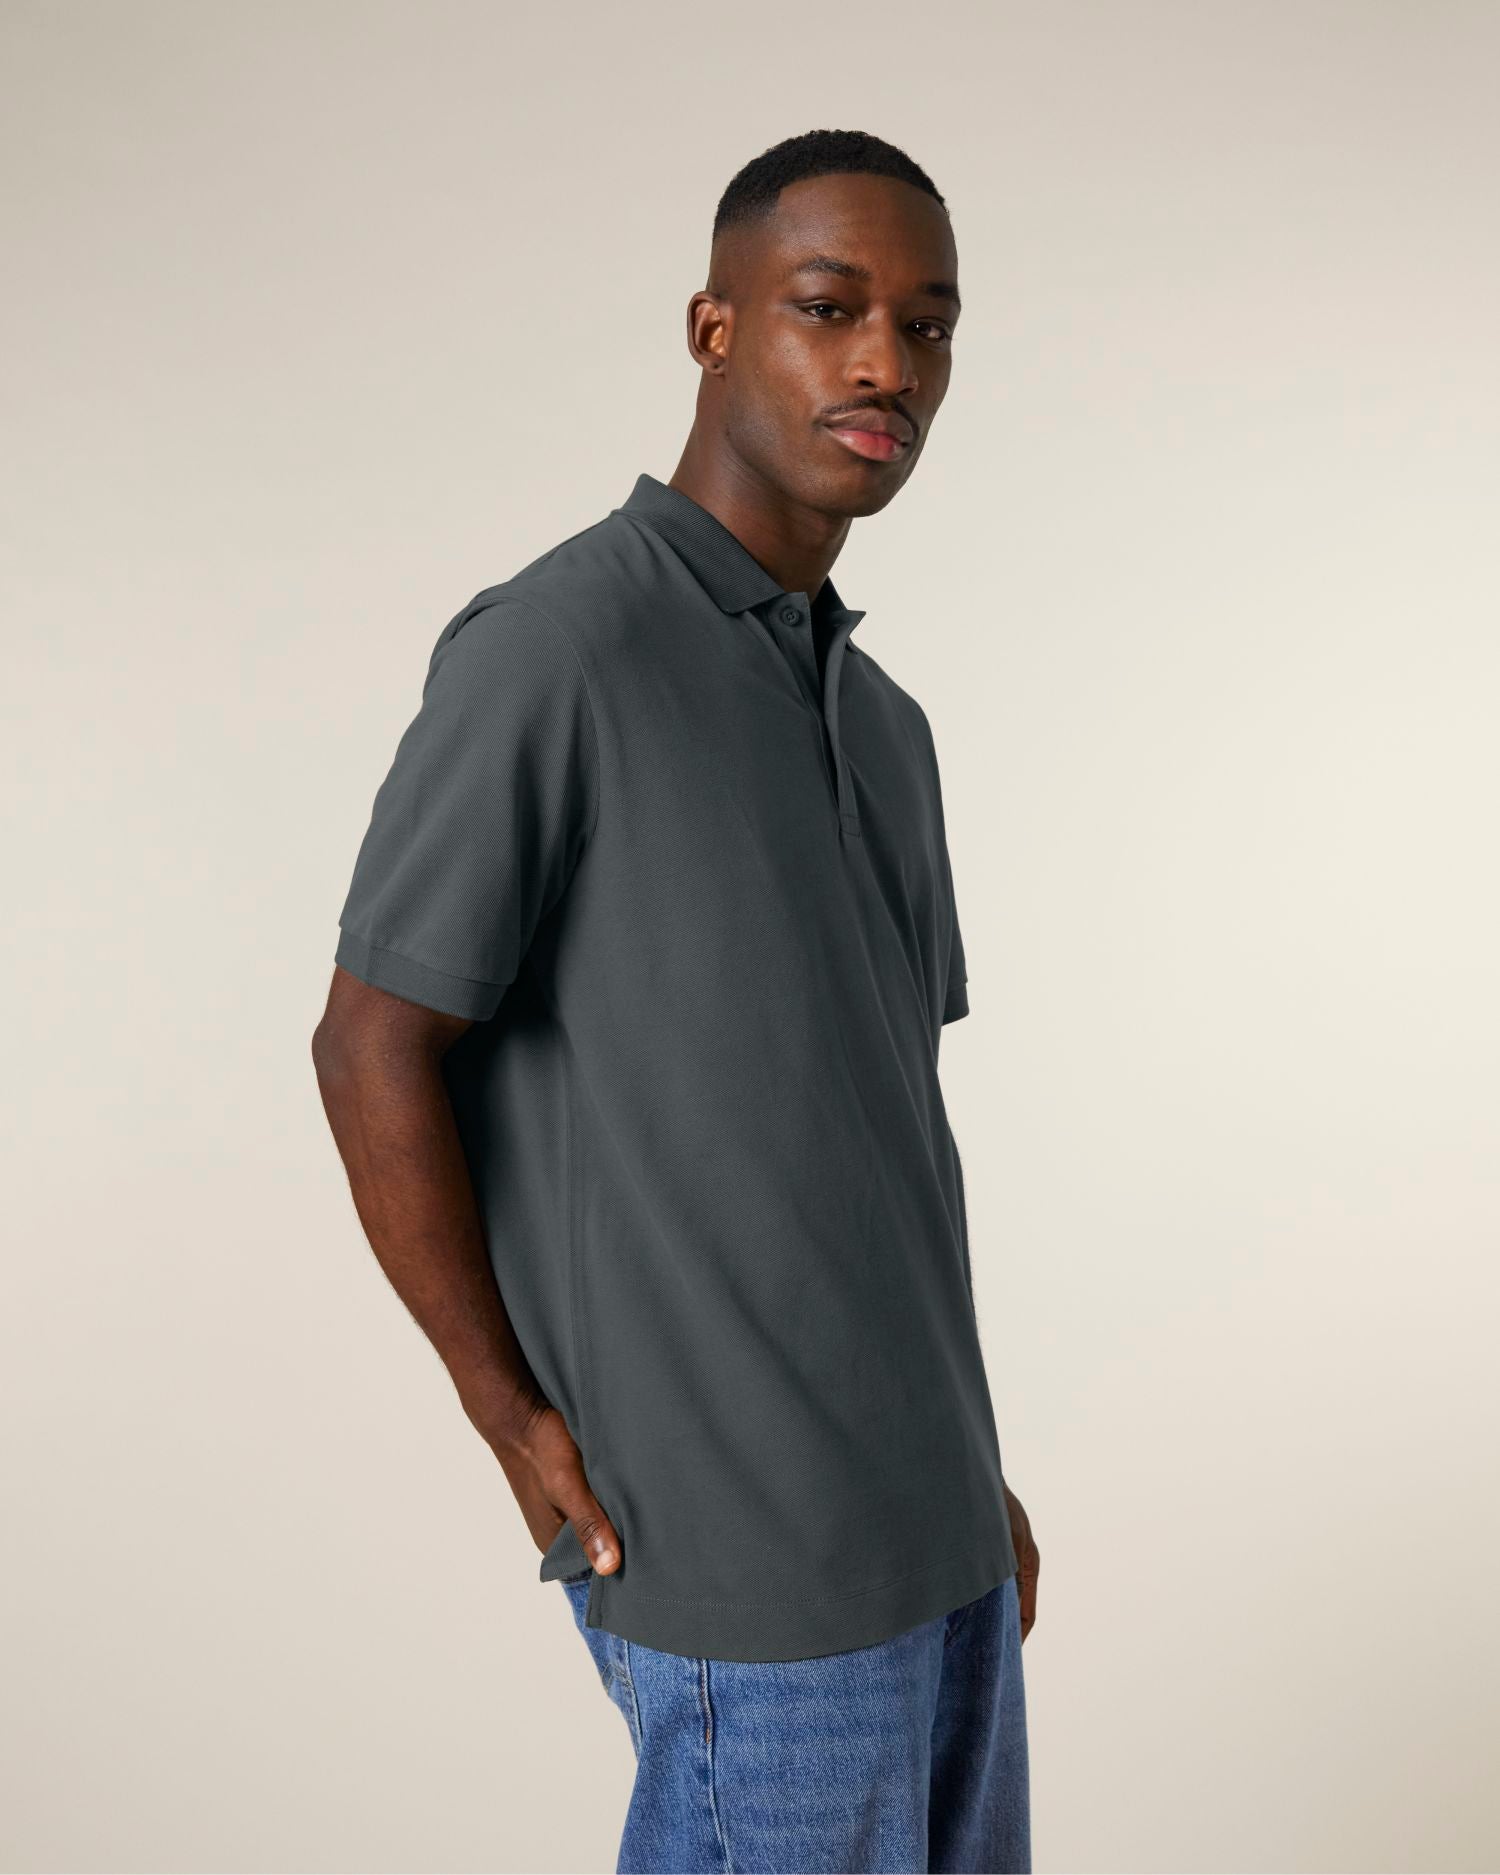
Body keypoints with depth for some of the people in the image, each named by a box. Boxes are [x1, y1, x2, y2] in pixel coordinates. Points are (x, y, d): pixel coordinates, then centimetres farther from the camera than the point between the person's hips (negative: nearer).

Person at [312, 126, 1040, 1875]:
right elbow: (373, 1053, -13)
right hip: (736, 1536, -8)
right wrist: (521, 1423, -10)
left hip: (909, 1512, 8)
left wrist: (969, 1452, 15)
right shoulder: (547, 646, -16)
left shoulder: (879, 727, 11)